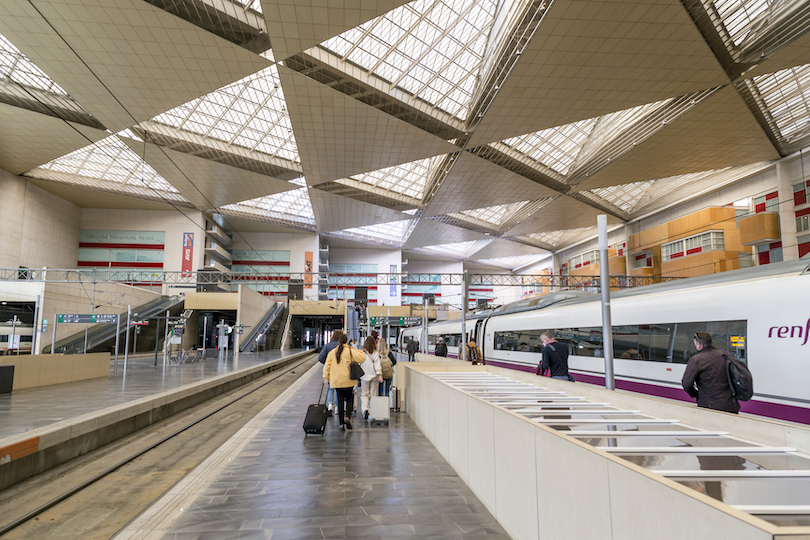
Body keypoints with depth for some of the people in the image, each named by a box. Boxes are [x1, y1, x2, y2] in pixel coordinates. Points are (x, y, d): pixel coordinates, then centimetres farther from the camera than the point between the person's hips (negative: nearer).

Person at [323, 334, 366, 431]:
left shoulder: (332, 352, 6)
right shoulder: (350, 351, -7)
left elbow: (327, 365, 6)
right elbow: (362, 358, -13)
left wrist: (326, 377, 12)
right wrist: (358, 351, 4)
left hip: (336, 381, 3)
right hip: (348, 380, -3)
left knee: (340, 401, 8)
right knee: (348, 399, 13)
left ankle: (341, 423, 8)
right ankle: (347, 417, -8)